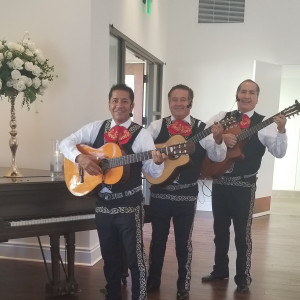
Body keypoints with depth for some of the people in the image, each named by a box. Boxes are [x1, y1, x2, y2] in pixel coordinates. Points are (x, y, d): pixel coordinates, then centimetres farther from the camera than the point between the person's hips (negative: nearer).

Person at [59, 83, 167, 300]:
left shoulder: (141, 134, -6)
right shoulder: (96, 128, 5)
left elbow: (153, 172, -9)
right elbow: (66, 143, 6)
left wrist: (158, 162, -32)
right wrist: (80, 157, -13)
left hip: (129, 206, -4)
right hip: (103, 204, 4)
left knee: (135, 257, 4)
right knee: (110, 256, 18)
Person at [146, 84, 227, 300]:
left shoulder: (201, 128, -3)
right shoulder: (158, 126, 0)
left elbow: (219, 157, -9)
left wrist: (218, 140, -28)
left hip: (187, 194, -1)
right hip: (159, 192, 1)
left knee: (183, 241, 12)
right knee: (158, 238, 16)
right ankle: (153, 280, 36)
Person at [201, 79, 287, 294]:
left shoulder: (263, 124, -4)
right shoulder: (223, 117, 5)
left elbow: (279, 152, -13)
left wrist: (281, 130, -30)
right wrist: (222, 136, -23)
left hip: (244, 185, -3)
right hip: (219, 181, 4)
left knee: (242, 233, 5)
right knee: (220, 229, 16)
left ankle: (243, 278, 23)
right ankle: (220, 270, 34)